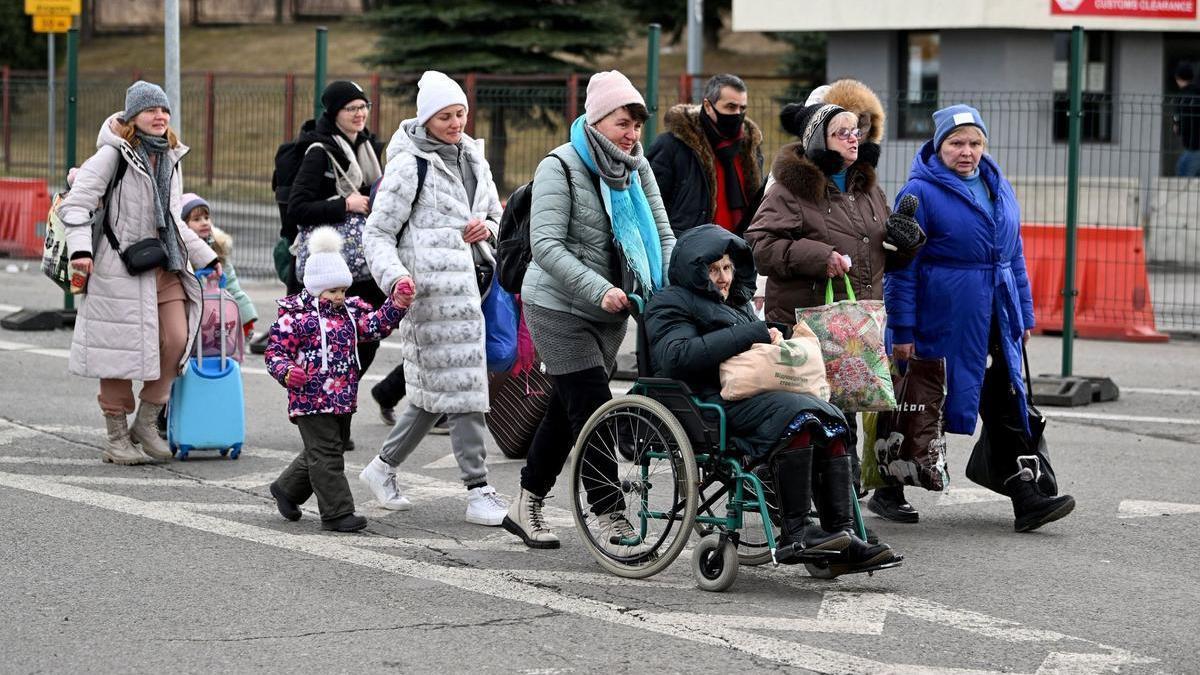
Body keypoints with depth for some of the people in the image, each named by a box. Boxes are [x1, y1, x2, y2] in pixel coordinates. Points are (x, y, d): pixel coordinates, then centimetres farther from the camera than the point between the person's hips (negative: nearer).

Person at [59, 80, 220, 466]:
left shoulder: (170, 159, 16)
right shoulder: (113, 155, -7)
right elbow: (76, 203, -12)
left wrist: (206, 257, 25)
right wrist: (81, 248, -25)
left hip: (165, 264, 6)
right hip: (120, 266, -6)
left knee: (177, 339, -4)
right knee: (123, 348, -3)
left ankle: (146, 422, 12)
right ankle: (117, 438, 8)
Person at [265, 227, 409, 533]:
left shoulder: (350, 311, 11)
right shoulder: (295, 317, -10)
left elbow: (375, 325, 2)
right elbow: (275, 350, -9)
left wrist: (396, 304, -12)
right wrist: (286, 371, -28)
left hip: (343, 400, 8)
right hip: (312, 400, -8)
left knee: (327, 451, 18)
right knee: (326, 455, -6)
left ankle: (287, 489, 37)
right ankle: (337, 512, -4)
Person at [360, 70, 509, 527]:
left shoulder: (472, 156, 15)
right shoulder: (410, 163, -6)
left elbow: (496, 212, 27)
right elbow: (378, 232, -6)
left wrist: (487, 228, 3)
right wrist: (395, 277, -22)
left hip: (467, 279, 8)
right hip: (432, 284, -8)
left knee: (436, 390, 11)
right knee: (461, 386, -8)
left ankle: (383, 467, 26)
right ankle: (478, 492, -5)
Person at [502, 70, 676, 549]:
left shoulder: (638, 169, 7)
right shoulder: (561, 167, -13)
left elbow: (663, 236, 6)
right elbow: (546, 245, -21)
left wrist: (673, 285, -13)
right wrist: (599, 290, -30)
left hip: (610, 312, 7)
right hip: (559, 307, -7)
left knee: (567, 410, 13)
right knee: (594, 412, -13)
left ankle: (526, 508, 25)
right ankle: (613, 518, -12)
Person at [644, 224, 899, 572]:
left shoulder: (737, 302, 31)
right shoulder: (671, 304, 5)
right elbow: (676, 357, -14)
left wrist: (772, 340, 9)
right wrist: (752, 334, -13)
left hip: (751, 395, 8)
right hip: (709, 402, -8)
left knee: (830, 419, -18)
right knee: (794, 414, -31)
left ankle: (842, 535, -26)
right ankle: (793, 535, -34)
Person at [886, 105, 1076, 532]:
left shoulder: (998, 188, 14)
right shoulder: (921, 192, -7)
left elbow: (1014, 254, 21)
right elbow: (902, 267, -8)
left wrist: (1024, 314, 17)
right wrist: (902, 331, -11)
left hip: (997, 318, 6)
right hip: (943, 317, -6)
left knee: (1007, 404, 1)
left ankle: (1026, 497, -2)